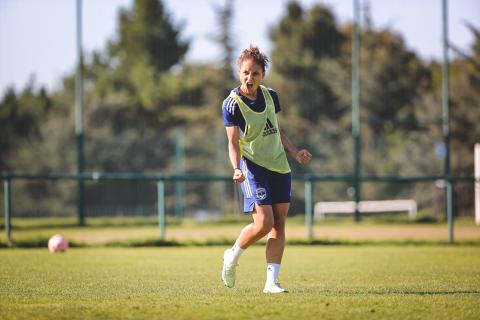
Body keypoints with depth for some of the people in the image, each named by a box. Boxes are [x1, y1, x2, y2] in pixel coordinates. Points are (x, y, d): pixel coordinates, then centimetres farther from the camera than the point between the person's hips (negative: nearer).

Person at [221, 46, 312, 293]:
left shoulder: (270, 96, 7)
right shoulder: (232, 104, -11)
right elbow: (233, 142, -13)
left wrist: (295, 153, 11)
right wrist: (236, 169, -29)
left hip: (279, 166, 6)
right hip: (253, 166, -6)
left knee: (279, 225, -1)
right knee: (263, 224, -15)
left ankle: (271, 281, 2)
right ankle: (232, 257, 12)